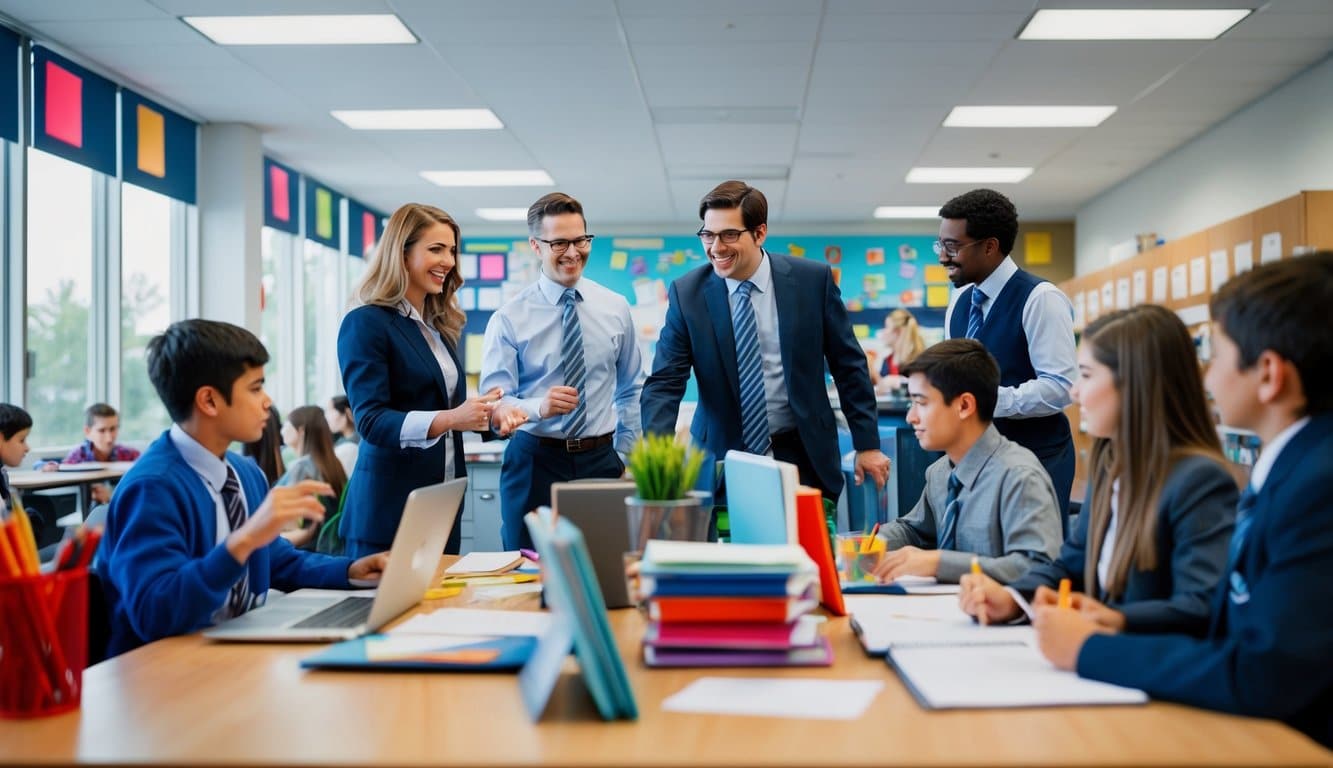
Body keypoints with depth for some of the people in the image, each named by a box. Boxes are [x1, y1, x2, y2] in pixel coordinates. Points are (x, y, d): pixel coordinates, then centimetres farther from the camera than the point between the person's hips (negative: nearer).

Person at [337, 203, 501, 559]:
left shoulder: (439, 327, 12)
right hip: (390, 506, -7)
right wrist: (449, 419, -31)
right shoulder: (366, 324, -9)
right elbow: (371, 420, -18)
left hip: (443, 501, 7)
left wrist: (487, 413, -5)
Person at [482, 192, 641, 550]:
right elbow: (494, 402, -11)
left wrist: (626, 457, 9)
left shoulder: (615, 308, 6)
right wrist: (539, 406, -31)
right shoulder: (509, 318, -4)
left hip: (601, 460, 2)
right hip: (535, 462, -2)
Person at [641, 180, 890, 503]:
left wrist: (867, 445, 1)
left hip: (802, 456, 1)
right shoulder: (686, 293, -6)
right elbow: (664, 384, -8)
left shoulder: (813, 280, -5)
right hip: (723, 458, 0)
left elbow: (849, 366, 2)